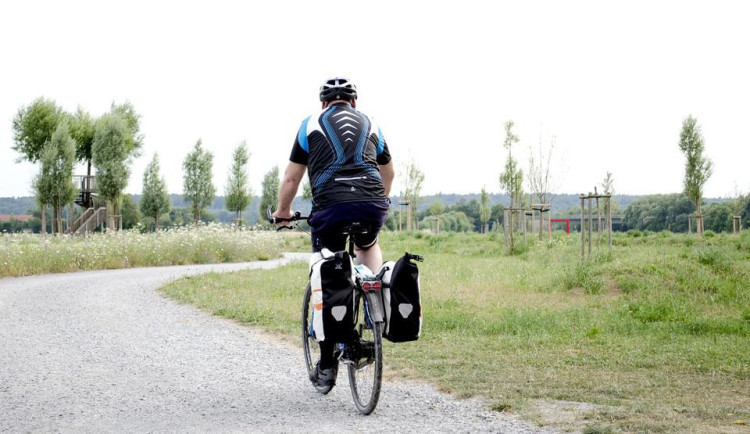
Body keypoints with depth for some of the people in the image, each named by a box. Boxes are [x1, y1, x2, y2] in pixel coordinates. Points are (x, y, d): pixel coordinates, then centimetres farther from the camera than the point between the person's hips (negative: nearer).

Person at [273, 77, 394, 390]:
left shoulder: (312, 123, 17)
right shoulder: (370, 124, 25)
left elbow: (291, 177, 17)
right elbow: (388, 172, 39)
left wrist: (282, 211, 33)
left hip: (330, 208, -2)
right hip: (373, 207, 2)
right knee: (368, 246, 36)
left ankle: (327, 364, 13)